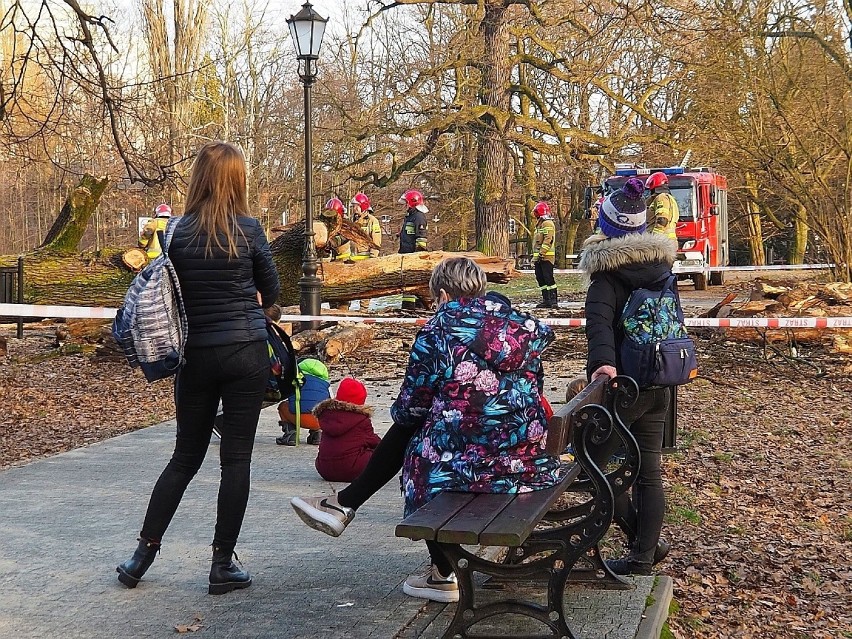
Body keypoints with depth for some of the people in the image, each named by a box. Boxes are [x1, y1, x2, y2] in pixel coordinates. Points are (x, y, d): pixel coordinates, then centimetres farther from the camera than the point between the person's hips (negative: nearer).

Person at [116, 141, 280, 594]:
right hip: (246, 354, -3)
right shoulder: (248, 229, -6)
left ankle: (144, 553, 19)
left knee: (185, 456, 16)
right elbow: (271, 292, 5)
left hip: (195, 355, 3)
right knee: (236, 458, 4)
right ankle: (222, 566, 8)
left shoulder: (178, 232, -1)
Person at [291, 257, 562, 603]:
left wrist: (401, 411, 22)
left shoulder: (437, 330, -6)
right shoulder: (524, 324, 8)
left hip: (465, 460, -6)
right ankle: (346, 503, 36)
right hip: (528, 455, 7)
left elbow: (410, 407, -1)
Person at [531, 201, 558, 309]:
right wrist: (535, 255, 22)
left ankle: (554, 300, -12)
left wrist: (541, 254, -23)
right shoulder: (540, 224, 21)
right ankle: (546, 300, 13)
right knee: (540, 278, 9)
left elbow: (548, 240, -20)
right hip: (539, 258, 10)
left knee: (548, 278, -12)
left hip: (547, 256, -10)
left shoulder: (548, 223, -10)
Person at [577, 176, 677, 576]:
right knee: (648, 472, 13)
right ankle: (645, 554, 20)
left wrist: (601, 362, -43)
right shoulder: (661, 263, 7)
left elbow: (600, 320, -30)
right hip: (659, 385, 7)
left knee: (592, 464, 5)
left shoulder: (608, 272, -13)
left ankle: (644, 544, 7)